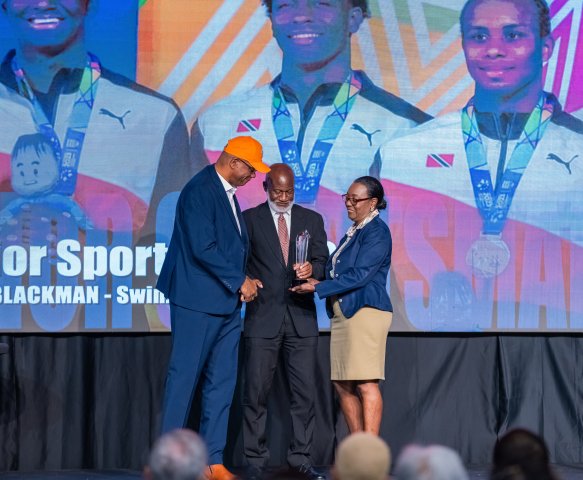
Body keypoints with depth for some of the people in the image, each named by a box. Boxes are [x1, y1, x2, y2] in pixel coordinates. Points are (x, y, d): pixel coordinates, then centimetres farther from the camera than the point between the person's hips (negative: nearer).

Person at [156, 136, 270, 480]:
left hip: (227, 304, 9)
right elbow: (203, 248, -20)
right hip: (198, 303, -9)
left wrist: (243, 281, 6)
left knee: (222, 384, 6)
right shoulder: (200, 191, -13)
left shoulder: (228, 193, 15)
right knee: (184, 379, -3)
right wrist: (239, 281, -13)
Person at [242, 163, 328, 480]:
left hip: (301, 317, 2)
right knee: (256, 391, -1)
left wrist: (311, 269, -15)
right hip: (262, 317, -2)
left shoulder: (312, 220, 11)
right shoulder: (250, 219, 5)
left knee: (305, 391, 1)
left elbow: (323, 263, 7)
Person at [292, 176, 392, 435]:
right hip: (343, 313, 9)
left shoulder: (377, 232, -8)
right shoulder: (353, 232, 21)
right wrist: (317, 279, 5)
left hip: (366, 311, -9)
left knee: (366, 384, -11)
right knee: (343, 385, 7)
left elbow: (359, 275, -15)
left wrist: (318, 287, -13)